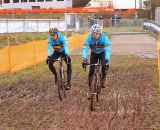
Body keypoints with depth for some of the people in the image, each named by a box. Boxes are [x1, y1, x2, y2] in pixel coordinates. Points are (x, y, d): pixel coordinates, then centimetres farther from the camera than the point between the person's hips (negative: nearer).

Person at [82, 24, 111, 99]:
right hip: (94, 54, 1)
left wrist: (107, 61, -53)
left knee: (105, 66, -28)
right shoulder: (89, 38, -28)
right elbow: (84, 49, -36)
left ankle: (103, 79, 0)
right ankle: (89, 89, 3)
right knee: (91, 71, -7)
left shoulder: (104, 38, -32)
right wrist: (84, 60, -51)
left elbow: (107, 50, -39)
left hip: (102, 53, -1)